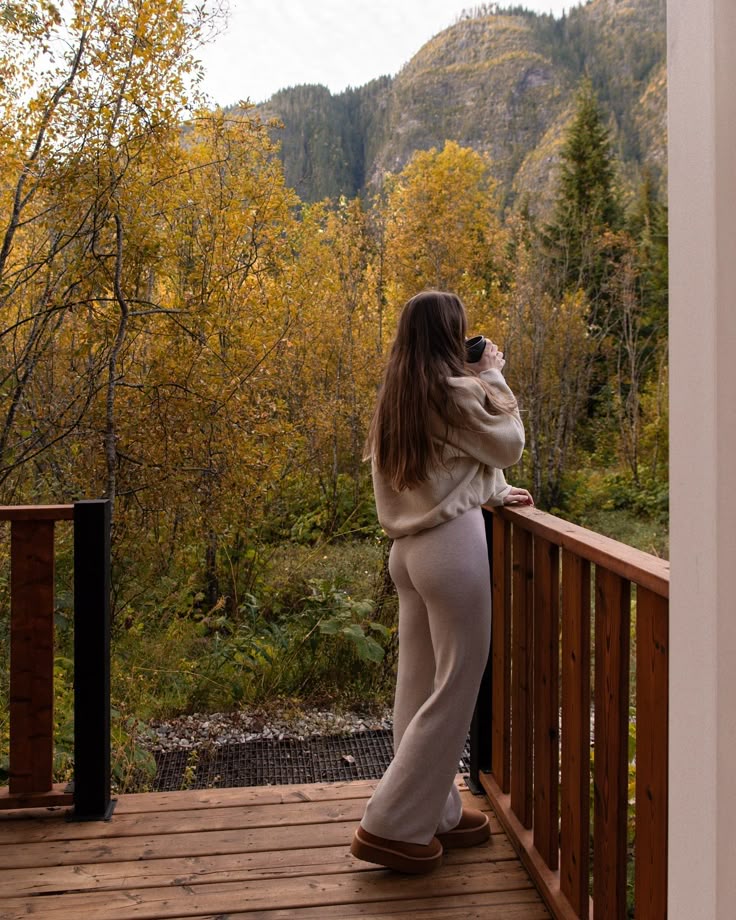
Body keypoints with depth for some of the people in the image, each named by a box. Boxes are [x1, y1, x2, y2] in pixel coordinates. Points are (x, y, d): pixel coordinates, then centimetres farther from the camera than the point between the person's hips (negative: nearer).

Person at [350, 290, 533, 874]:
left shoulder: (399, 398, 12)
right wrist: (494, 376, 8)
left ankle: (435, 813, 27)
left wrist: (496, 493, 22)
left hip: (411, 546, 9)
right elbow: (508, 445, 0)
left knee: (420, 684, 14)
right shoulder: (455, 392, -13)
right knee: (455, 689, 0)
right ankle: (392, 825, 4)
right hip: (453, 544, -9)